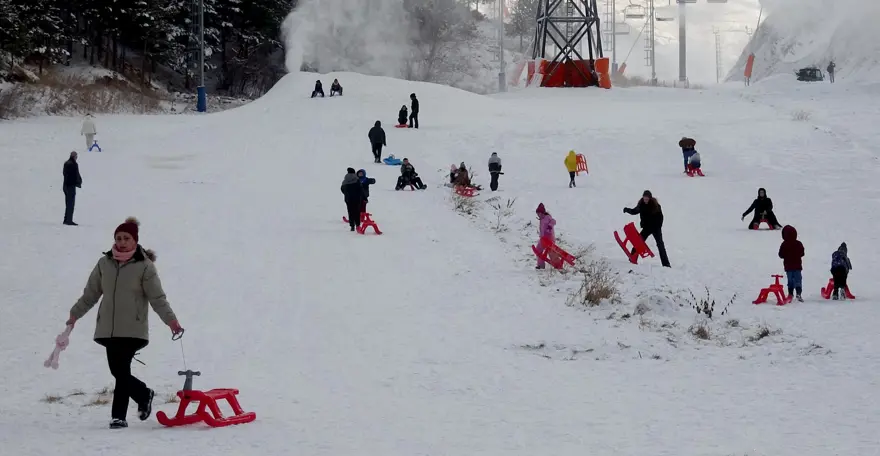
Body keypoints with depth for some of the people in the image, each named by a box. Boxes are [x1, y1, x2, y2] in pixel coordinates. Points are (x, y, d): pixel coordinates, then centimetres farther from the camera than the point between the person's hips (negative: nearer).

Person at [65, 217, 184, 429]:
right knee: (118, 371, 3)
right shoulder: (104, 263, 8)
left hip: (133, 329, -5)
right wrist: (75, 314, 19)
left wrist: (170, 319, -13)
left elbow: (157, 298, -4)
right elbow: (91, 293, 18)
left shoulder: (145, 266, -4)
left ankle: (119, 415, 4)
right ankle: (144, 395, 25)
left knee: (121, 371, -11)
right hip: (108, 329, 5)